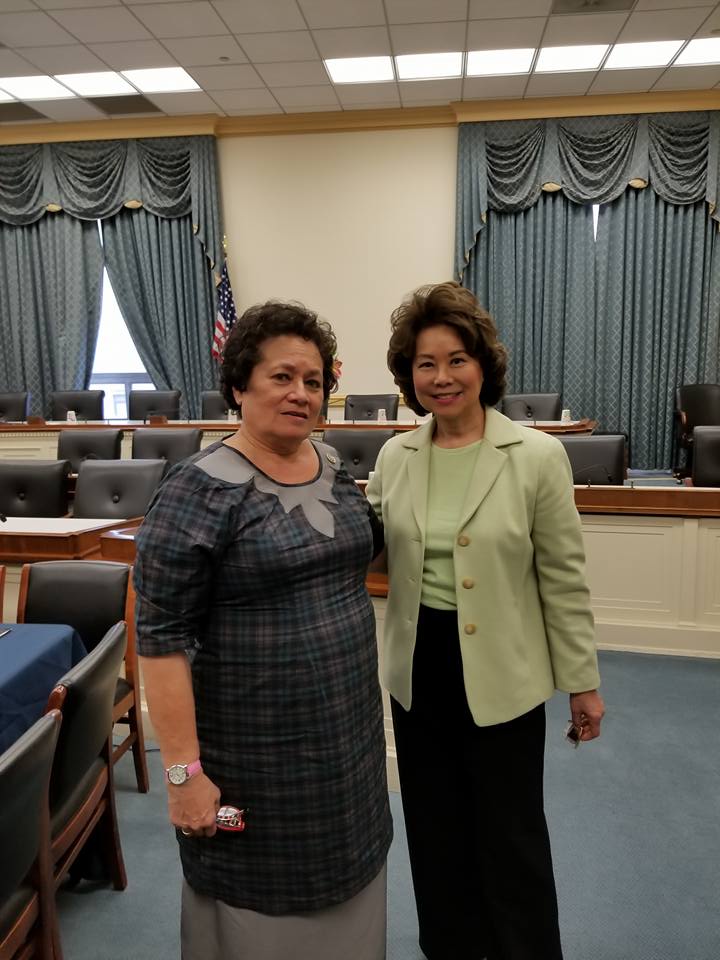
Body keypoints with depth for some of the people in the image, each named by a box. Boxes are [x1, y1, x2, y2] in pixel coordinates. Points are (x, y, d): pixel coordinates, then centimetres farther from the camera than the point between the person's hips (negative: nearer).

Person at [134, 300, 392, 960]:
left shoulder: (335, 469, 2)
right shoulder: (199, 490, -17)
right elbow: (162, 638, -17)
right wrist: (184, 771, -18)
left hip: (350, 739, 6)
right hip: (256, 756, -6)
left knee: (345, 887, 23)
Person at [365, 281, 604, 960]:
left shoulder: (537, 457, -12)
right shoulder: (395, 457, -1)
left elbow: (564, 578, -7)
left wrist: (583, 681, -2)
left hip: (502, 675, -4)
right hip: (418, 670, 4)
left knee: (510, 835, 14)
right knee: (434, 827, 22)